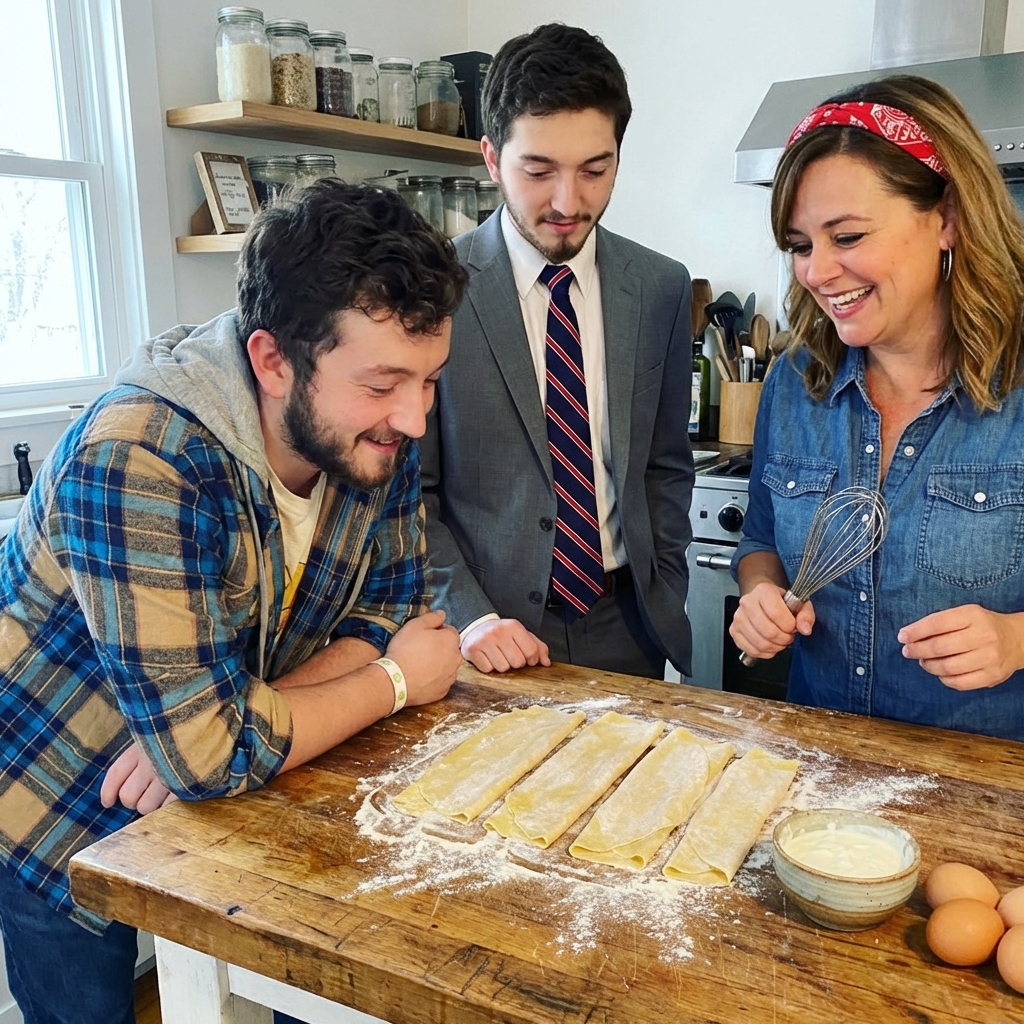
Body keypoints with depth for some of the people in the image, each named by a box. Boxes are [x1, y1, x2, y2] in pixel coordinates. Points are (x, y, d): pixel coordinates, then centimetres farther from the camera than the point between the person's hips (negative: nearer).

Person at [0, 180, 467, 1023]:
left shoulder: (378, 436, -15)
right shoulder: (135, 464, -36)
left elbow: (388, 606, -9)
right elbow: (207, 751, -37)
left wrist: (208, 727, -25)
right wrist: (396, 682, -22)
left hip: (222, 795, 6)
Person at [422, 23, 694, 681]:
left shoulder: (661, 287, 0)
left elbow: (665, 465, 8)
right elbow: (410, 490, -6)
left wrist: (664, 597, 2)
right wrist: (469, 617, -13)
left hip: (626, 626, 3)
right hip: (493, 633, -2)